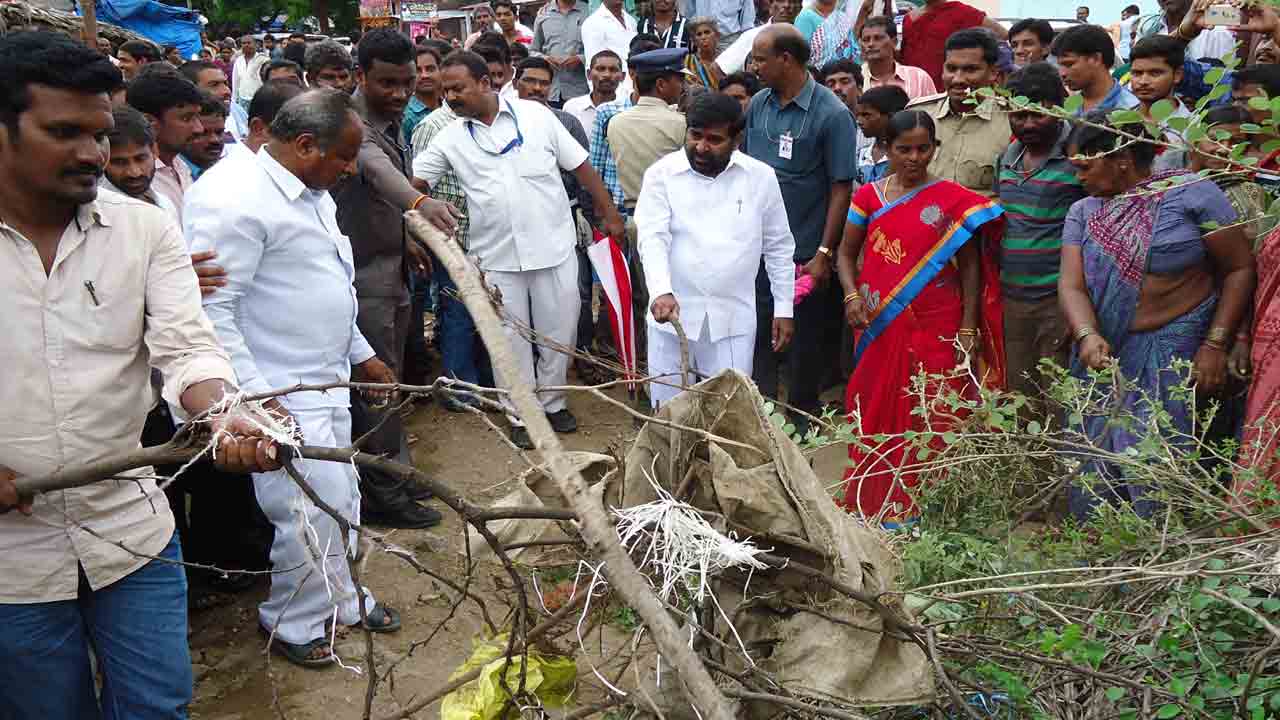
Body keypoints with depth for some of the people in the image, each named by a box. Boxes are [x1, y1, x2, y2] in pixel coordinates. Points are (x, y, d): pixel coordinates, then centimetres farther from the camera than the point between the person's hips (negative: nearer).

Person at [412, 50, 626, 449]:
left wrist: (609, 214, 2)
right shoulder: (449, 138, 0)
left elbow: (580, 165, 1)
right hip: (496, 256, 1)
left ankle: (551, 401, 31)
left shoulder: (535, 115, -4)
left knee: (559, 331, 10)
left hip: (554, 247, -1)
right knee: (511, 338, 9)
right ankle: (521, 415, 25)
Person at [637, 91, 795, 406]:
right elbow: (652, 238, -14)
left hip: (733, 319, 0)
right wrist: (661, 292, -31)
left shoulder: (761, 177, 1)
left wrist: (784, 308, 7)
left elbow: (778, 247, 9)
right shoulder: (661, 174, -3)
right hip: (673, 314, 0)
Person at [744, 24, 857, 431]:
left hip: (804, 254, -4)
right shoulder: (758, 104, 3)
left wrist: (824, 254, -14)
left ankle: (800, 419, 27)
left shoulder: (831, 115, -11)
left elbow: (841, 188, -11)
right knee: (756, 334, 10)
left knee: (805, 340, 10)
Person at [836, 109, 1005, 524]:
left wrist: (968, 331, -5)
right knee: (877, 412, 7)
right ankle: (876, 501, 21)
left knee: (930, 417, -1)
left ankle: (923, 504, 12)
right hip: (880, 327, 2)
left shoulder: (955, 200, 0)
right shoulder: (869, 196, 6)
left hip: (936, 330, -2)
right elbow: (846, 253, 12)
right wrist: (852, 295, -7)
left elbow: (970, 268, 1)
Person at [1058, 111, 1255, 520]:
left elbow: (1239, 269, -4)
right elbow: (1072, 285, -4)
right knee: (1096, 465, 8)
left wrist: (1214, 345, -10)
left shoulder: (1192, 194, -6)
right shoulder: (1083, 213, 7)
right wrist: (1087, 336, -23)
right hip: (1106, 356, 4)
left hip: (1173, 358, -4)